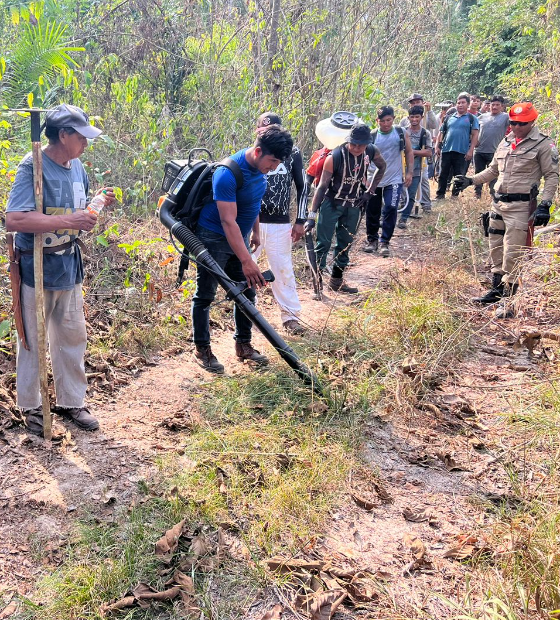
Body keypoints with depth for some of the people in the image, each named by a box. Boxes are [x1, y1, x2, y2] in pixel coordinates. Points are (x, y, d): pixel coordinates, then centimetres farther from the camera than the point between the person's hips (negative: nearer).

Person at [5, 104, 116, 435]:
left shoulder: (77, 167, 7)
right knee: (34, 342, 8)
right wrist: (69, 220, -30)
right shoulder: (32, 167, -16)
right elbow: (13, 219, -27)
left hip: (69, 268, 7)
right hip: (36, 271, -7)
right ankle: (31, 406, 25)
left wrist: (99, 204, 0)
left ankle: (72, 402, 29)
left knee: (73, 338, 14)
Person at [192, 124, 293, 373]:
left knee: (247, 293, 10)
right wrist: (246, 261, -36)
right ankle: (202, 349, 14)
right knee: (205, 295, 2)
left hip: (240, 236, 8)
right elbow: (228, 222, -32)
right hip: (214, 238, -8)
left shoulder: (260, 167, -3)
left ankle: (243, 345, 23)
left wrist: (255, 232, 20)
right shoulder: (228, 174, -29)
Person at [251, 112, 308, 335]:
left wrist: (300, 221, 2)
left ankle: (290, 316, 15)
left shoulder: (292, 153, 0)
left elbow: (301, 187, 6)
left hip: (280, 223, 0)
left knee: (283, 269, 4)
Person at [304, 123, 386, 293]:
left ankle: (337, 280, 22)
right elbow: (322, 186, -20)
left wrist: (369, 191, 3)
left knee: (345, 244, 10)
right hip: (332, 203, -4)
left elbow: (381, 167, 13)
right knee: (324, 242, -9)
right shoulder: (335, 156, -23)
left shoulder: (371, 151, -10)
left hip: (353, 205, 5)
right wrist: (312, 215, -24)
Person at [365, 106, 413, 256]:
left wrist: (409, 172, 2)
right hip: (374, 180, 1)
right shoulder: (371, 136, -5)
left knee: (390, 209, -12)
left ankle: (384, 242, -2)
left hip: (394, 180, 0)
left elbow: (409, 152, 8)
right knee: (372, 211, 8)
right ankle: (372, 239, 27)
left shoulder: (401, 133, -1)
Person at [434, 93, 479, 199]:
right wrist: (437, 146, 5)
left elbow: (475, 135, -1)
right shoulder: (449, 117, 14)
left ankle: (455, 196, 14)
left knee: (458, 175, 3)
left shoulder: (472, 118, 5)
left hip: (462, 152, -3)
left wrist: (470, 150, -10)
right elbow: (441, 132, 17)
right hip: (446, 150, 3)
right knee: (443, 174, 6)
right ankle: (440, 195, 13)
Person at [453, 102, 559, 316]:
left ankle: (509, 299, -1)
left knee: (512, 254, -9)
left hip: (520, 206, -7)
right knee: (496, 249, 13)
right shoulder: (506, 142, 14)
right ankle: (497, 290, 27)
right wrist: (471, 180, 14)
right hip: (498, 203, 7)